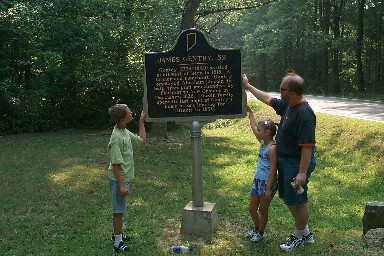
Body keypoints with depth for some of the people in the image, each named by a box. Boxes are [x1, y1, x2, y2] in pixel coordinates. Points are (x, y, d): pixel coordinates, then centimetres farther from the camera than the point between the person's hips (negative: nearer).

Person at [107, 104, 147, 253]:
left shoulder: (125, 132, 3)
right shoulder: (117, 138, -25)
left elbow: (142, 140, 17)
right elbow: (116, 164, -24)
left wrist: (141, 121, 14)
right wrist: (121, 185, -23)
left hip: (125, 178, 9)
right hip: (119, 179, -9)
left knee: (120, 208, 22)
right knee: (119, 210, 2)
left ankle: (117, 234, 38)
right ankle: (118, 243, 14)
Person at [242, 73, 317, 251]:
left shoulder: (304, 114, -25)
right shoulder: (287, 105, 3)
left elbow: (307, 146, -27)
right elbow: (267, 99, 20)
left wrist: (302, 172, -27)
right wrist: (247, 86, 24)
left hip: (297, 163, -10)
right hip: (285, 160, 10)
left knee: (297, 201, 6)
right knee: (289, 198, 18)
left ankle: (300, 236, 25)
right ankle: (305, 233, 33)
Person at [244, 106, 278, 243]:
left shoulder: (272, 148, -21)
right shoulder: (262, 142, 4)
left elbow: (273, 170, -21)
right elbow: (253, 127, 16)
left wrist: (268, 189, -21)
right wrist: (249, 111, 15)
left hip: (267, 182, -8)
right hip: (257, 180, 8)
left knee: (263, 210, 10)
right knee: (251, 208, 17)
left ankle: (260, 233, 29)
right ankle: (256, 228, 39)